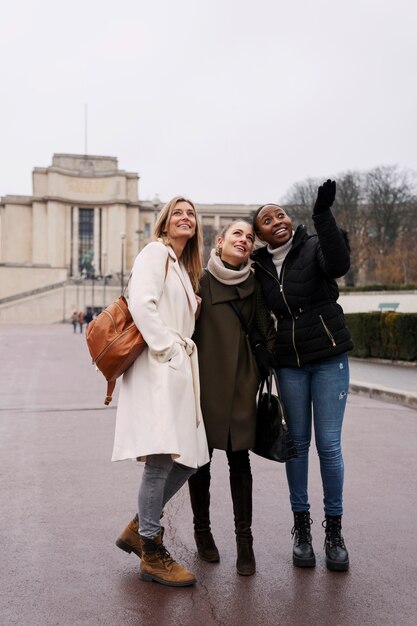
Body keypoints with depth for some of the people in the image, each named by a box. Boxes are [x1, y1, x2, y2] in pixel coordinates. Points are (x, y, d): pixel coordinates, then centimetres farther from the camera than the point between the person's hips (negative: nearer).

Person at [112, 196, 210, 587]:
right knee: (162, 458, -12)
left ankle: (137, 529, 21)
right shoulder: (155, 252, -1)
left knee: (188, 459, 6)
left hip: (179, 370, 9)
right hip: (158, 368, -9)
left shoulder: (185, 268, 26)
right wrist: (166, 347, -17)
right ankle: (152, 555, -2)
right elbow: (140, 302, -16)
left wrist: (186, 353, 12)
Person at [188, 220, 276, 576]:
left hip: (241, 382, 2)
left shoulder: (253, 285, 8)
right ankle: (202, 530, 24)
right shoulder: (201, 280, -1)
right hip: (205, 379, -2)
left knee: (239, 458, 1)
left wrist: (266, 357, 1)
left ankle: (245, 539, 8)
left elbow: (267, 330, 14)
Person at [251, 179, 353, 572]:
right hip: (289, 363, 3)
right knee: (297, 442, 7)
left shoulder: (313, 247, -5)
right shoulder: (259, 268, 5)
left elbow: (338, 265, -27)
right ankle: (301, 527, 19)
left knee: (329, 444, -2)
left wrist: (323, 214, -35)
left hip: (329, 357, -3)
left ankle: (334, 530, 12)